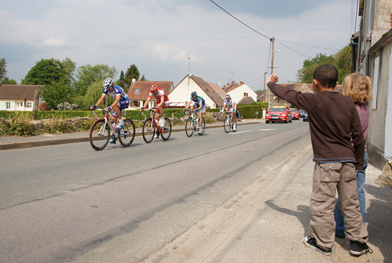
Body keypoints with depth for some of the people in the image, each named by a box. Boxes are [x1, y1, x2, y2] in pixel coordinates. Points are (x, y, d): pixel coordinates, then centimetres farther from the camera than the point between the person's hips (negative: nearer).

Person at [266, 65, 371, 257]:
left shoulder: (314, 101, -10)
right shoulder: (348, 103, 5)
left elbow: (288, 94, 2)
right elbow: (358, 135, 7)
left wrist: (271, 83, 21)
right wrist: (358, 161, 17)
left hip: (326, 161, -6)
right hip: (348, 160, 6)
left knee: (323, 203, 6)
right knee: (350, 203, 15)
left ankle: (324, 243, 18)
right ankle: (358, 243, 25)